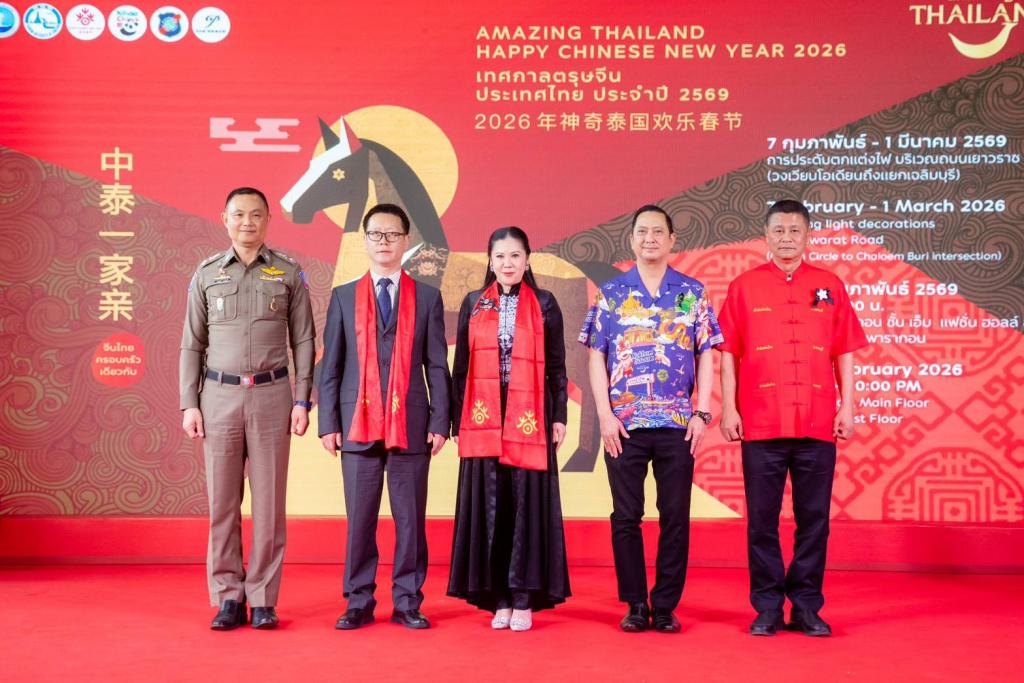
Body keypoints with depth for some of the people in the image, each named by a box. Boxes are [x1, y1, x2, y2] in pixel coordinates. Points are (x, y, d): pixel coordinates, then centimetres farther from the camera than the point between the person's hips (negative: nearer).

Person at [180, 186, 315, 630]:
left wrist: (303, 400, -2)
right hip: (220, 395, 1)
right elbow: (192, 344, 8)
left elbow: (303, 341, 5)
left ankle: (263, 600, 10)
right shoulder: (206, 274, 8)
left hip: (271, 395, -1)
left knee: (269, 502, 1)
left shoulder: (288, 273, 5)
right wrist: (189, 404, 1)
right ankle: (228, 598, 12)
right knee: (222, 501, 3)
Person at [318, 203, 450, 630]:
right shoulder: (343, 297, 10)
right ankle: (359, 603, 15)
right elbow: (330, 365, 7)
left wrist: (440, 421, -3)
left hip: (411, 422, 0)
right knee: (359, 519, 4)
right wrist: (328, 423, 0)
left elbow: (437, 366, 5)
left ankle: (407, 603, 14)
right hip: (358, 423, 0)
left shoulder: (427, 297, 8)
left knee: (410, 519, 4)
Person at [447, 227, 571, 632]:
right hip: (483, 419, 2)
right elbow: (461, 367, 9)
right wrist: (457, 420, 5)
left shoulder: (544, 305, 6)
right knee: (489, 506, 3)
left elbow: (556, 367, 5)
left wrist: (559, 417, -1)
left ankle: (524, 599, 6)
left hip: (529, 420, -1)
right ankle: (498, 599, 10)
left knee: (527, 504, -1)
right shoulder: (473, 305, 10)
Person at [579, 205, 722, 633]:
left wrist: (701, 413, -3)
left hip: (678, 423, 0)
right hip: (624, 422, 0)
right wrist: (605, 415, -5)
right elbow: (596, 357, 4)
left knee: (675, 517, 3)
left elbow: (705, 355, 6)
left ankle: (665, 606, 14)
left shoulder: (693, 293, 7)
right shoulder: (611, 293, 6)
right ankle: (635, 605, 16)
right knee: (626, 517, 4)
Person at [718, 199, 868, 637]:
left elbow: (845, 353, 10)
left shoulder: (830, 287, 10)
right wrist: (728, 409, -2)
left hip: (818, 425, 1)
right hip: (761, 424, -1)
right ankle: (767, 609, 14)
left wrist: (847, 408, 3)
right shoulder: (743, 287, 7)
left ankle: (807, 608, 16)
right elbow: (728, 354, 5)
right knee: (762, 520, 3)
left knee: (814, 519, 5)